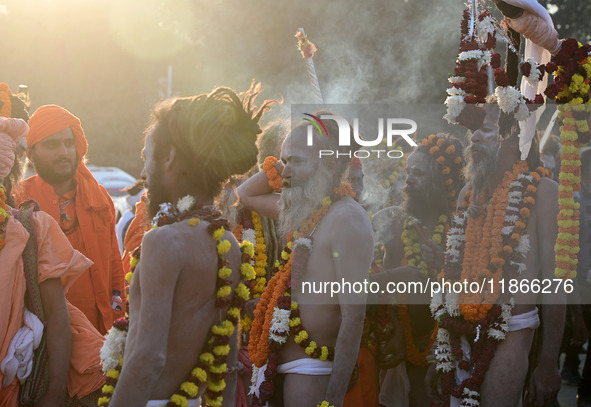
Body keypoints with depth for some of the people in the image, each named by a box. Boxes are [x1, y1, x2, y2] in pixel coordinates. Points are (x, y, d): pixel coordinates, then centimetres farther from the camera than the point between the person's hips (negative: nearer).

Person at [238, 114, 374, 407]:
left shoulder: (347, 217, -16)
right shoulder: (305, 210, 10)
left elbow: (353, 316, -21)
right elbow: (246, 194, 28)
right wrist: (279, 165, 8)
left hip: (311, 374, -8)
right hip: (282, 366, 8)